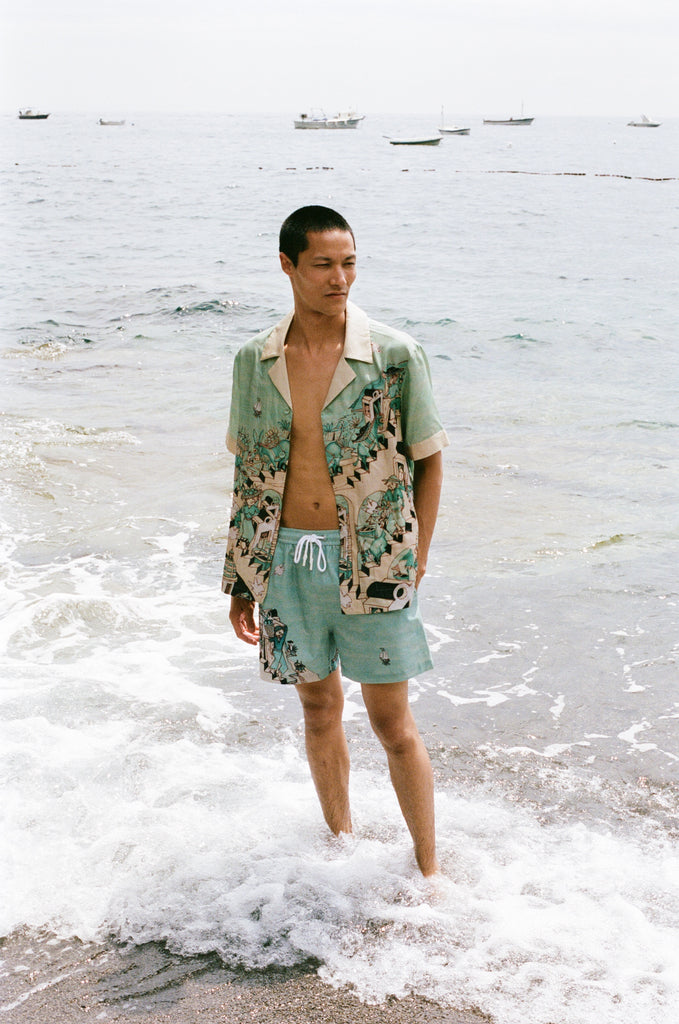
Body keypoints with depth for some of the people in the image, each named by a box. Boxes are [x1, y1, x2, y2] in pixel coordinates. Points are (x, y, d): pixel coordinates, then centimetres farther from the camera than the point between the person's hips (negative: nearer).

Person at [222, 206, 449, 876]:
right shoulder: (255, 361, 2)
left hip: (371, 562, -3)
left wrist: (415, 561, -4)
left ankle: (428, 870, 20)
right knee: (319, 712, 17)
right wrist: (241, 582, 9)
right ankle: (340, 842, 35)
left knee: (393, 725, 3)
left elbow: (428, 462, 0)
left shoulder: (395, 355, -8)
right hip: (287, 562, 3)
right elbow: (248, 474, 9)